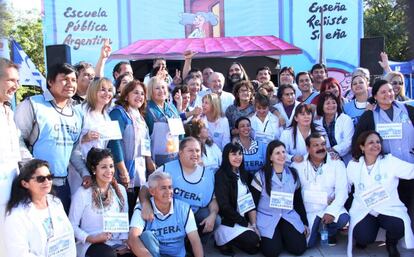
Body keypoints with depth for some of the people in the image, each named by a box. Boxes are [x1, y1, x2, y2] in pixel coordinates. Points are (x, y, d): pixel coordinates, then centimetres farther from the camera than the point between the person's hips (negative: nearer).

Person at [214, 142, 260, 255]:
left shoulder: (243, 174, 9)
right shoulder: (221, 175, -14)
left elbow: (249, 201, 5)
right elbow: (224, 206, -18)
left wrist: (254, 224, -6)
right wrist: (246, 224, -15)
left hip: (243, 218, 7)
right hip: (227, 222, -7)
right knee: (253, 241, -21)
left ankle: (230, 241, 11)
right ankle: (224, 241, 1)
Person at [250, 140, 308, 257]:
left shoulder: (293, 174, 5)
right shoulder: (261, 176, -7)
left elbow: (298, 200, 12)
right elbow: (253, 203, -5)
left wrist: (305, 222, 9)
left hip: (289, 216, 3)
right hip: (267, 217, -3)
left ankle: (283, 236, 17)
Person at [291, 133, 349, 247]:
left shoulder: (337, 164, -3)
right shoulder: (298, 165, -4)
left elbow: (342, 191, -10)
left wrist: (332, 211, -26)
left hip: (329, 207, 0)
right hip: (308, 210, 0)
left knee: (343, 218, -31)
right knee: (306, 244, -14)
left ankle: (330, 232, 7)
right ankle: (317, 228, 24)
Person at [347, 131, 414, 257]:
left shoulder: (390, 161, -3)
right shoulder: (353, 165, 4)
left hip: (389, 209, 0)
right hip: (364, 211, 1)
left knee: (399, 227, -32)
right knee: (363, 238, -26)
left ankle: (391, 244, 6)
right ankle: (363, 236, 15)